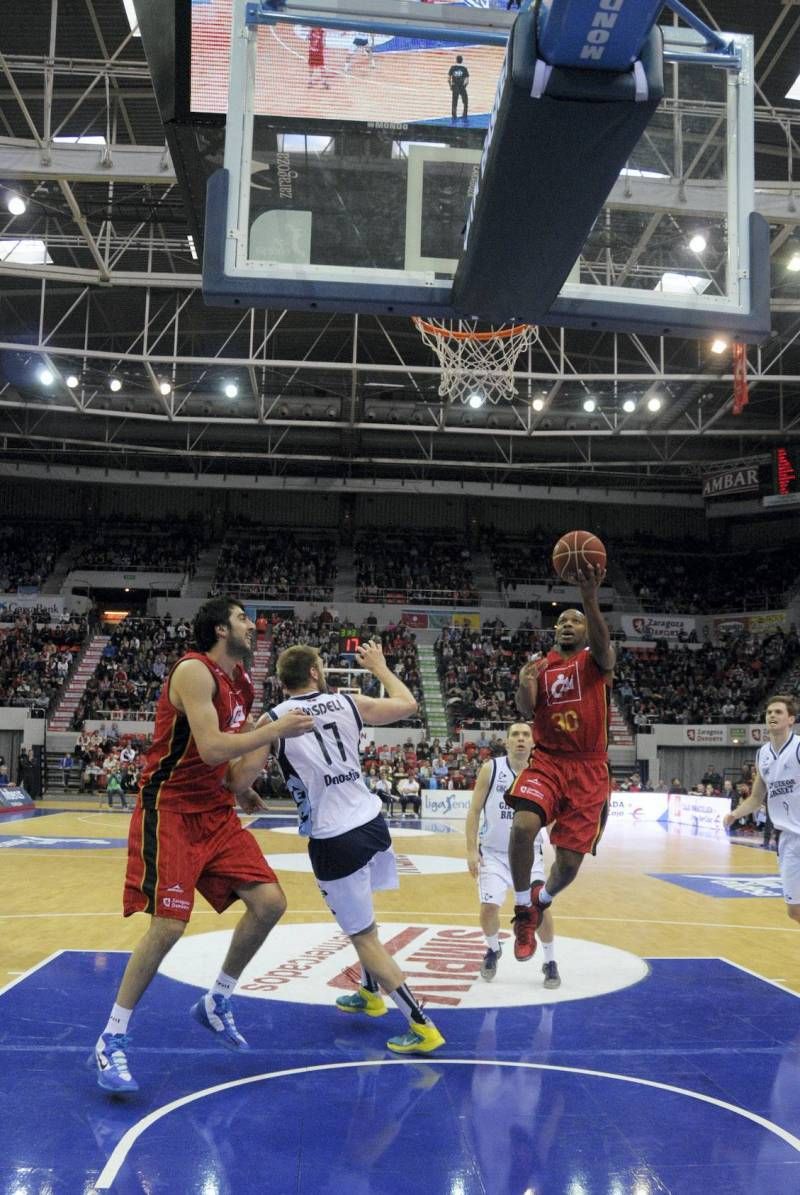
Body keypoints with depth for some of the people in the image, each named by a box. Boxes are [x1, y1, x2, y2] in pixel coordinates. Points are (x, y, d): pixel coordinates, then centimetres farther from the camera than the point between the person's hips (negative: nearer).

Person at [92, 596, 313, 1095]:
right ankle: (111, 1041, 7)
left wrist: (239, 787, 0)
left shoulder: (240, 683, 10)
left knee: (270, 902, 0)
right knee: (169, 925, -12)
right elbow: (211, 749, -29)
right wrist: (275, 729, -22)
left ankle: (217, 1004, 20)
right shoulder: (194, 672, -17)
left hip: (215, 811, 8)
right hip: (171, 811, -8)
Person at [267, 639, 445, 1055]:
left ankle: (421, 1026, 4)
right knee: (362, 918, 32)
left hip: (334, 840, -5)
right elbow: (408, 705, 14)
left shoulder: (273, 720, -5)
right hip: (371, 823, 5)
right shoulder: (347, 703, 3)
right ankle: (369, 992, 44)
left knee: (364, 935, 6)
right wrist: (379, 667, 29)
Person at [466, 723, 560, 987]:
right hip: (493, 853, -1)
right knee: (489, 907, -11)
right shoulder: (491, 769, -10)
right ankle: (493, 950, 21)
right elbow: (474, 811, -6)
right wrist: (472, 851, -12)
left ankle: (550, 962, 16)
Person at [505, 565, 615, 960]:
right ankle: (523, 910, -4)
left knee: (570, 861, -2)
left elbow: (603, 646, -23)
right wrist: (524, 686, -26)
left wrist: (591, 599, -41)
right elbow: (525, 710, -3)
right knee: (523, 826, -27)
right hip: (546, 761, 1)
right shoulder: (540, 665, 11)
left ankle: (543, 898, 35)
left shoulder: (595, 660, 2)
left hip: (588, 769, -1)